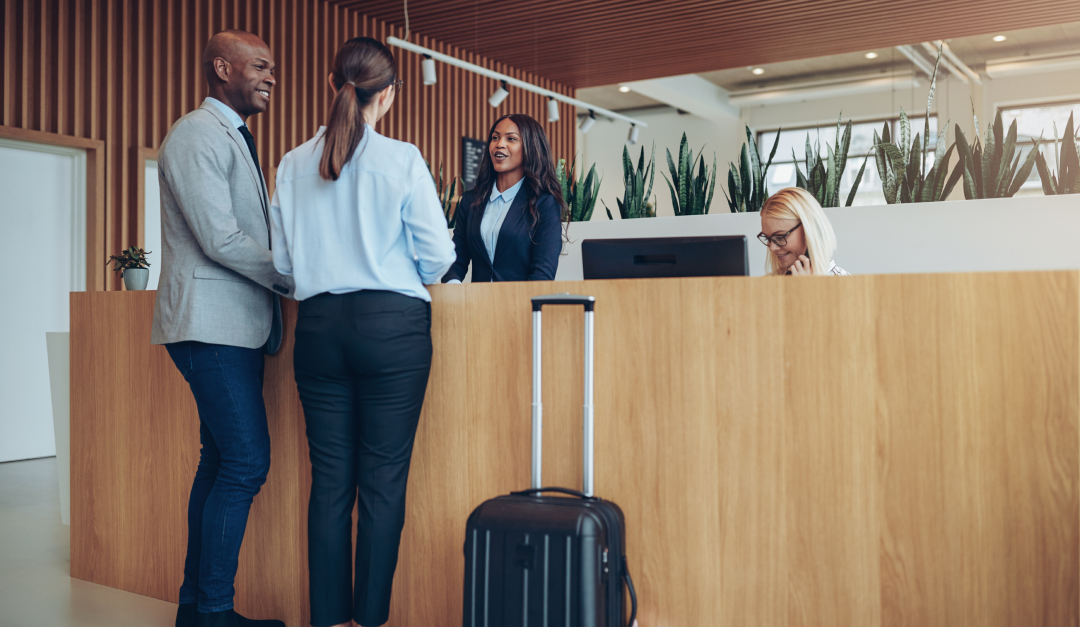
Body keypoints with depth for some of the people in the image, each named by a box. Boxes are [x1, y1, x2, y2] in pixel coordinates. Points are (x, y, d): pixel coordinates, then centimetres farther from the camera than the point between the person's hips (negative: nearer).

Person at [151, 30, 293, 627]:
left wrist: (288, 275, 8)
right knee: (245, 462, -10)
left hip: (236, 324, 10)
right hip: (212, 324, -10)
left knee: (221, 461, 11)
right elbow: (221, 240, -17)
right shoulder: (198, 135, -9)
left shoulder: (233, 138, 21)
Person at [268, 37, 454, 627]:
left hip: (318, 327, 4)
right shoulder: (402, 160, -6)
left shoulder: (293, 165, 5)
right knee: (383, 483, 3)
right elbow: (437, 256, -5)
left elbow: (281, 260, 9)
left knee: (329, 480, 10)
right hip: (392, 325, -4)